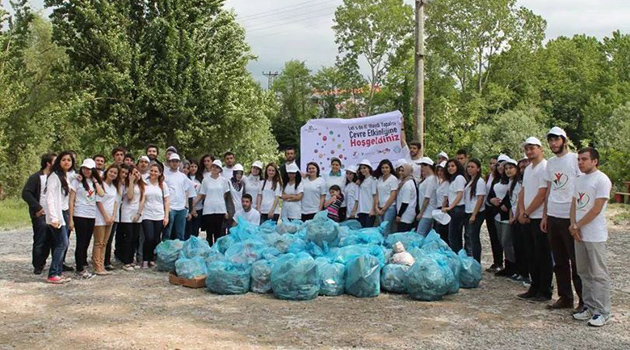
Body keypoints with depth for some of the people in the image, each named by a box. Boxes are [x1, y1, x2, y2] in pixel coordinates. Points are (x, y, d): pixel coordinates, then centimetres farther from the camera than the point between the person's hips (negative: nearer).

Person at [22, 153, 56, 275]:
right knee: (39, 242, -2)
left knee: (49, 241, 9)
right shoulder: (36, 177, -7)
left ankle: (42, 263, 21)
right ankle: (37, 267, 7)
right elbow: (26, 193, -14)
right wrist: (37, 207, -18)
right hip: (40, 215, -6)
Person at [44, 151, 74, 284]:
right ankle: (52, 274, -8)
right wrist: (54, 218, -24)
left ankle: (58, 272, 9)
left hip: (64, 213, 8)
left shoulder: (67, 177, 16)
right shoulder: (54, 176, -9)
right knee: (63, 243, -12)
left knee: (61, 244, 6)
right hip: (56, 214, -8)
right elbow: (50, 197, -17)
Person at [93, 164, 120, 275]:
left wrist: (113, 216, 1)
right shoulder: (101, 184, -7)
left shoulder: (115, 187, 15)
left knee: (104, 243, 8)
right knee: (99, 243, -4)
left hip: (110, 218, 7)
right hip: (100, 217, -7)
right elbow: (98, 201, -10)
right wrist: (106, 216, -11)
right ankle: (97, 267, -2)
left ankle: (102, 266, 10)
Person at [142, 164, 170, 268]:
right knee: (149, 238, -13)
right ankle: (145, 260, 1)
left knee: (156, 240, 2)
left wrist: (166, 216, 2)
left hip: (159, 216, 2)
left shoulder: (163, 185, 8)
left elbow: (167, 201, 8)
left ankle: (152, 260, 17)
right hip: (147, 215, -2)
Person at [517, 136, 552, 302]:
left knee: (543, 256, -1)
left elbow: (541, 195, -17)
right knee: (531, 255, 14)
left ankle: (545, 292, 7)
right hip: (528, 219, 9)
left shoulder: (545, 167, -13)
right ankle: (534, 288, 23)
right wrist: (522, 211, 0)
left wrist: (526, 213, -12)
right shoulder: (528, 169, 16)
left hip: (540, 218, -9)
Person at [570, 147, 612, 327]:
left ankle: (602, 312, 4)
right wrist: (574, 225, -2)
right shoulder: (579, 179, 13)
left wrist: (577, 226, -9)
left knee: (599, 275, -2)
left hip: (595, 236, -8)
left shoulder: (602, 180, -12)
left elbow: (596, 209, -15)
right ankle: (589, 306, 23)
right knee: (584, 273, 13)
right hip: (579, 234, 8)